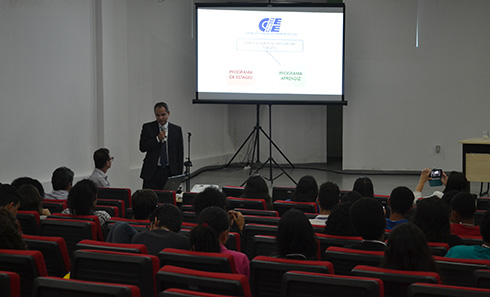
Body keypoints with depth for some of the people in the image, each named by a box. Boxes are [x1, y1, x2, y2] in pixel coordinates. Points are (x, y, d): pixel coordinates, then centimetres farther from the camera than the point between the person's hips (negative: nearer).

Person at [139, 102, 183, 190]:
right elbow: (142, 147, -4)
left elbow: (180, 153, 8)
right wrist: (157, 139, -15)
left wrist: (179, 174, 2)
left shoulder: (177, 130, 7)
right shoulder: (147, 127, 4)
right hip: (152, 172, -1)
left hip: (170, 172, 1)